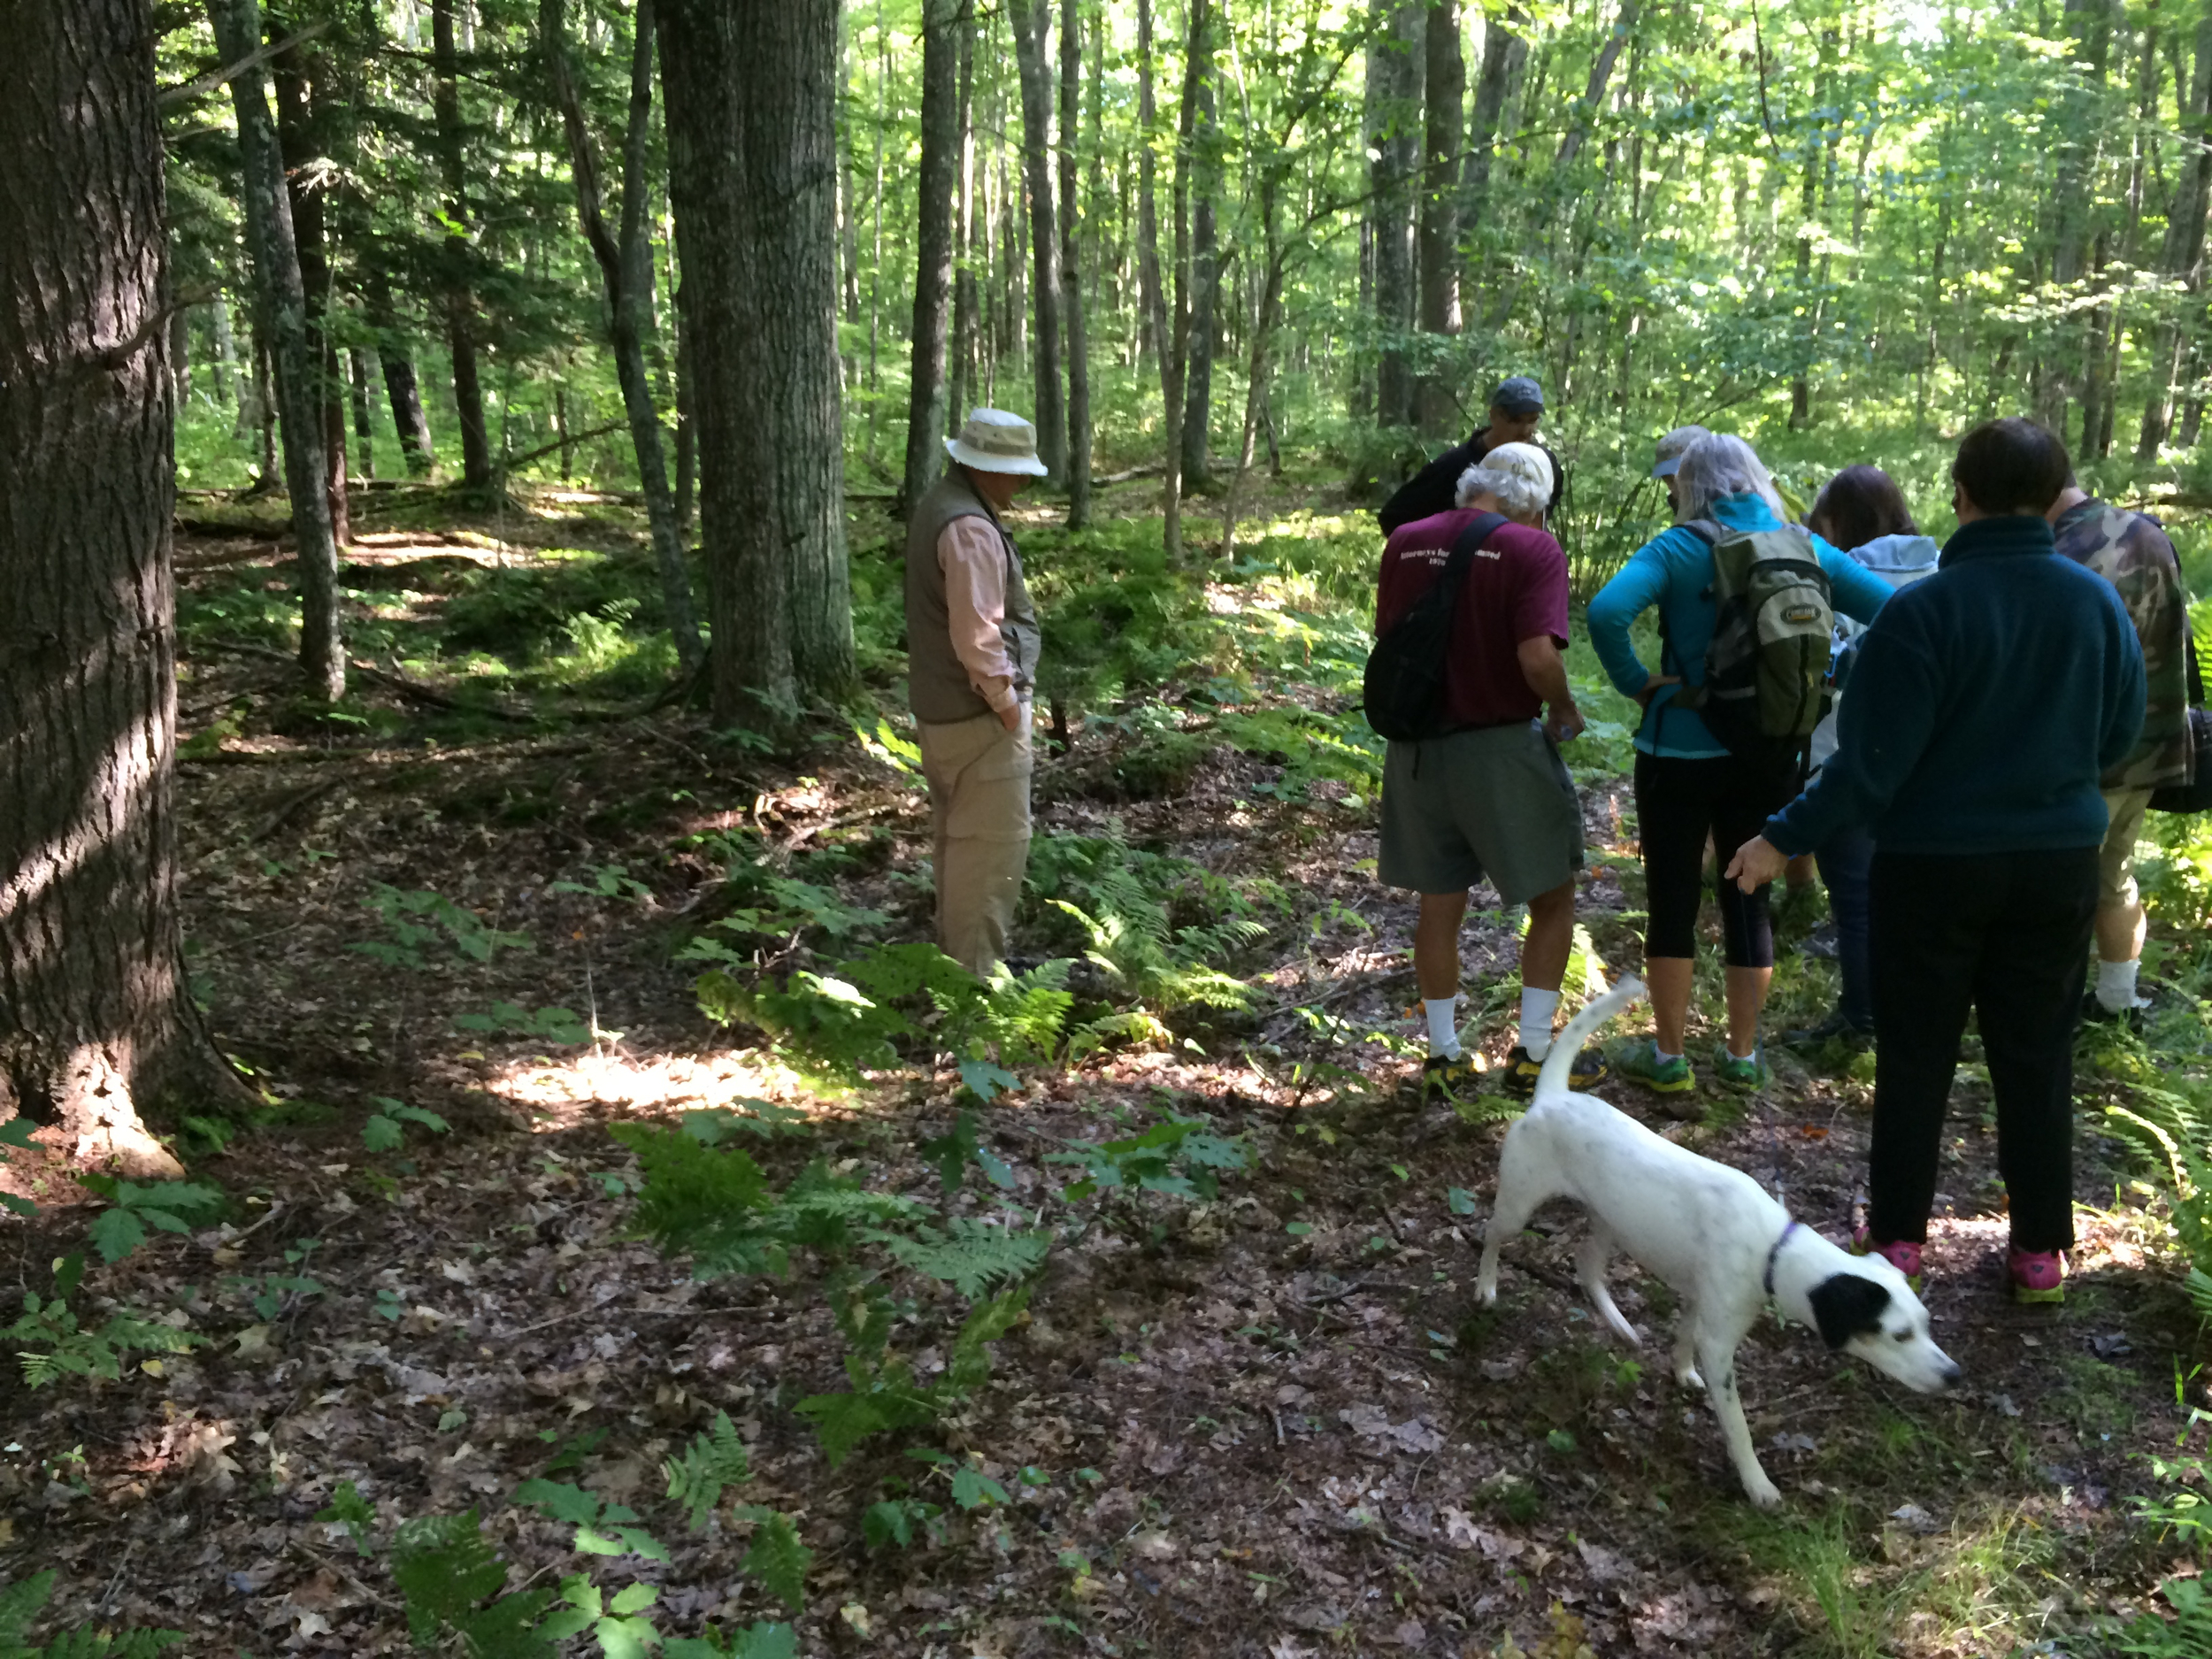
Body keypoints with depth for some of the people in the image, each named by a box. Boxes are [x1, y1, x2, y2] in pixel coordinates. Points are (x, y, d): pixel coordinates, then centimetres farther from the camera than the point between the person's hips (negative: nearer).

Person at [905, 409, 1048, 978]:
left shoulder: (936, 504, 10)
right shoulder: (971, 528, -23)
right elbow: (976, 635, -27)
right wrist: (1005, 700, -15)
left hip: (940, 706, 10)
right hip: (978, 715, -10)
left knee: (959, 837, 20)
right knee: (992, 844, -2)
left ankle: (956, 953, 32)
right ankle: (974, 971, 4)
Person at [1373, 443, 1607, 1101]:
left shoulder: (1405, 543, 3)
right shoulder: (1532, 550, -13)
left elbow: (1387, 640, 8)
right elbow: (1538, 656, -23)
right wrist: (1565, 709, -4)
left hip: (1418, 746, 5)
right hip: (1501, 746, -5)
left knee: (1439, 906, 15)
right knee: (1552, 899, 13)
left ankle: (1444, 1058, 23)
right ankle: (1533, 1054, 15)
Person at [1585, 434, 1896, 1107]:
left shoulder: (1678, 549, -9)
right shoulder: (1805, 549, 2)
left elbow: (1607, 611, -27)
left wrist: (1637, 682, -14)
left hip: (1681, 752, -3)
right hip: (1770, 755, 4)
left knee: (1673, 899, 8)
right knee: (1749, 898, 14)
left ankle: (1668, 1058, 16)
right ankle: (1742, 1055, 23)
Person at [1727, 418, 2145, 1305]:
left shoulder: (1923, 609, -19)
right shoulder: (2098, 602, -4)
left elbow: (1873, 763, -20)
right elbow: (2118, 738, 8)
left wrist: (1785, 837, -10)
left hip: (1935, 865, -3)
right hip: (2058, 861, 4)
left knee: (1916, 1055, 10)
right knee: (2037, 1056, 14)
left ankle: (1897, 1236, 19)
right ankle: (2041, 1250, 21)